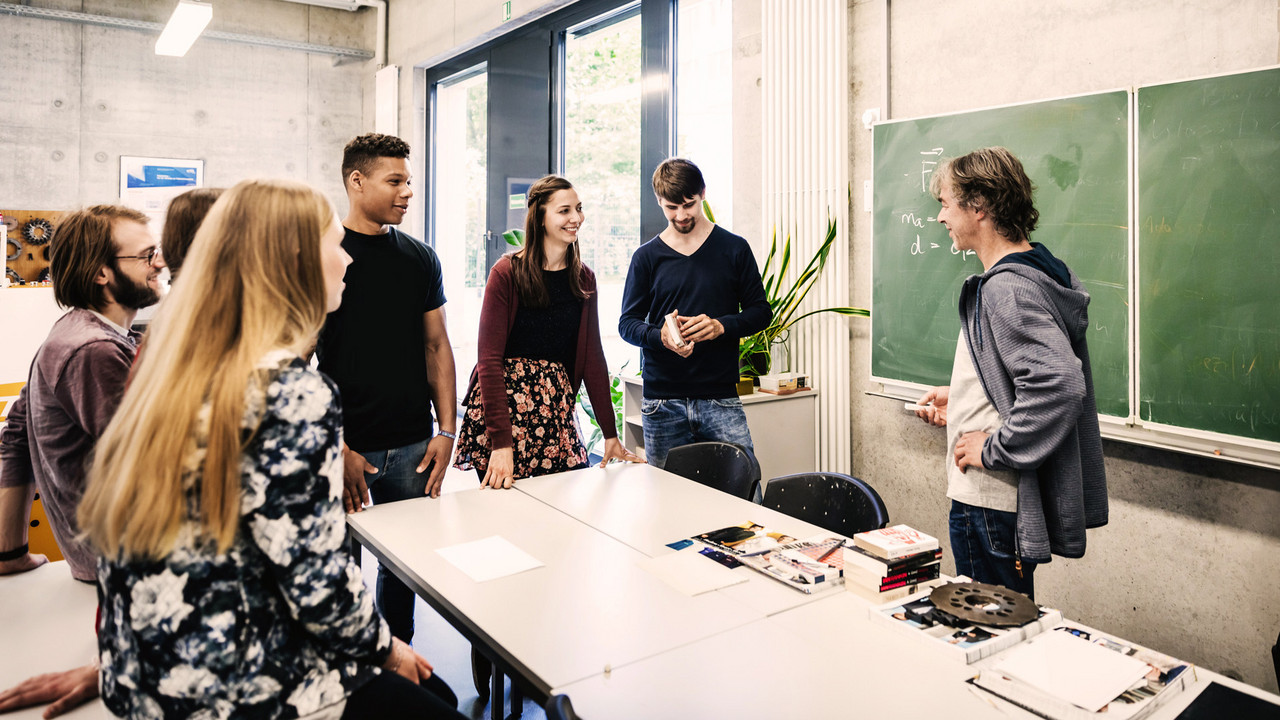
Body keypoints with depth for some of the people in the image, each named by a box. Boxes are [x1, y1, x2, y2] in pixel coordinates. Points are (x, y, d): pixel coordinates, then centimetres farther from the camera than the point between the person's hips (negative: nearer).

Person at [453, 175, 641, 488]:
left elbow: (593, 355, 8)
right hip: (501, 403, -4)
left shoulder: (584, 279, 7)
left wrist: (610, 434, 5)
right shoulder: (507, 272, -8)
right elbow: (489, 358, -12)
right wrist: (501, 442, -20)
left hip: (556, 409, 4)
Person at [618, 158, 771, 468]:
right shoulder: (647, 257, 8)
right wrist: (660, 335, -16)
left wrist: (720, 326, -13)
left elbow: (761, 311, 7)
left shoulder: (734, 249, 7)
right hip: (662, 404, 1)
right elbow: (627, 323, 7)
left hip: (721, 399, 0)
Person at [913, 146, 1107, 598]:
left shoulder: (1007, 289, -22)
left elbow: (1059, 384, -33)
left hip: (991, 506, -10)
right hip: (993, 498, 10)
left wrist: (994, 449, -22)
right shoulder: (1035, 270, 11)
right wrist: (960, 400, 15)